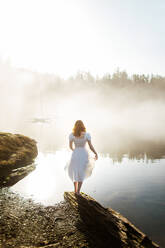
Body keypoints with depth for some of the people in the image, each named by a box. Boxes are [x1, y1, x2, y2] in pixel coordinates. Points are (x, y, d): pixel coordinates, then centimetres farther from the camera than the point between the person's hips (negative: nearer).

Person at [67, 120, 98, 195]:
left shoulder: (72, 135, -8)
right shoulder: (87, 134, -10)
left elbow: (70, 146, 3)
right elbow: (91, 146, -9)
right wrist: (96, 154, 6)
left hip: (75, 154, 0)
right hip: (84, 155, 0)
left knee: (75, 173, 20)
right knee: (81, 173, 14)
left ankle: (75, 190, 25)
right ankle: (78, 191, 12)